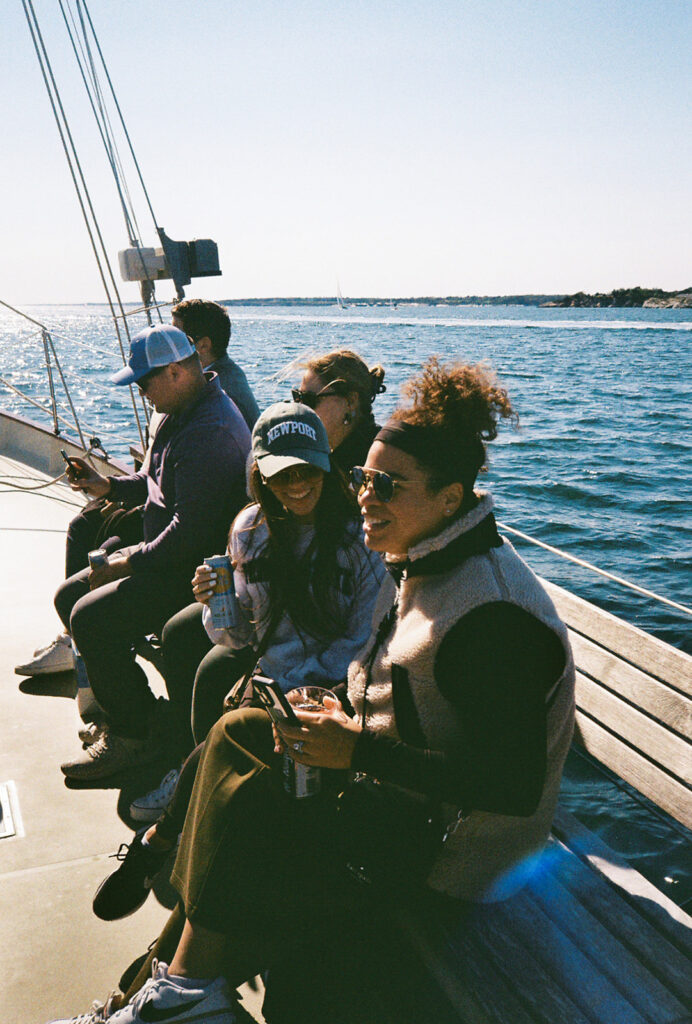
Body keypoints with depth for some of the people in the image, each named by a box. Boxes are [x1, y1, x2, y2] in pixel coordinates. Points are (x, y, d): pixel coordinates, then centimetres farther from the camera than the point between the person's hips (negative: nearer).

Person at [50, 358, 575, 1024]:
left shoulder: (492, 614, -28)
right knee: (237, 731, 2)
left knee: (240, 810, -13)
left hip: (447, 852, -9)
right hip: (398, 792, 9)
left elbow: (513, 786, -28)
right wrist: (346, 715, -4)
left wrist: (359, 752, -27)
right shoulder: (420, 565, 2)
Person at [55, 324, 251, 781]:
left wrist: (130, 562, -18)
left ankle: (135, 736, -6)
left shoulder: (212, 431, -24)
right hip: (167, 555, 11)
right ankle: (115, 700, 20)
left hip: (198, 568, -11)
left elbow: (192, 528, -28)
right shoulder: (183, 412, 11)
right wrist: (109, 486, 9)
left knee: (92, 617, -22)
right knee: (69, 597, 8)